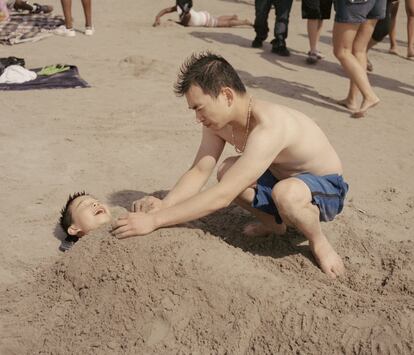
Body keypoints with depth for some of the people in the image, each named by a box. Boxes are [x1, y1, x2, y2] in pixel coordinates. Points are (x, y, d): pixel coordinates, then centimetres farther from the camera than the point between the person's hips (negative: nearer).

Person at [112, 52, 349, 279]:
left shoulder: (267, 128, -37)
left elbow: (223, 197, -40)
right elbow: (199, 172, -10)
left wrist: (155, 220, -39)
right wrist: (163, 205, -29)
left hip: (327, 187, -8)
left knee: (286, 193, -40)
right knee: (227, 172, -11)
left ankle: (319, 242, -8)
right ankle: (275, 222, 12)